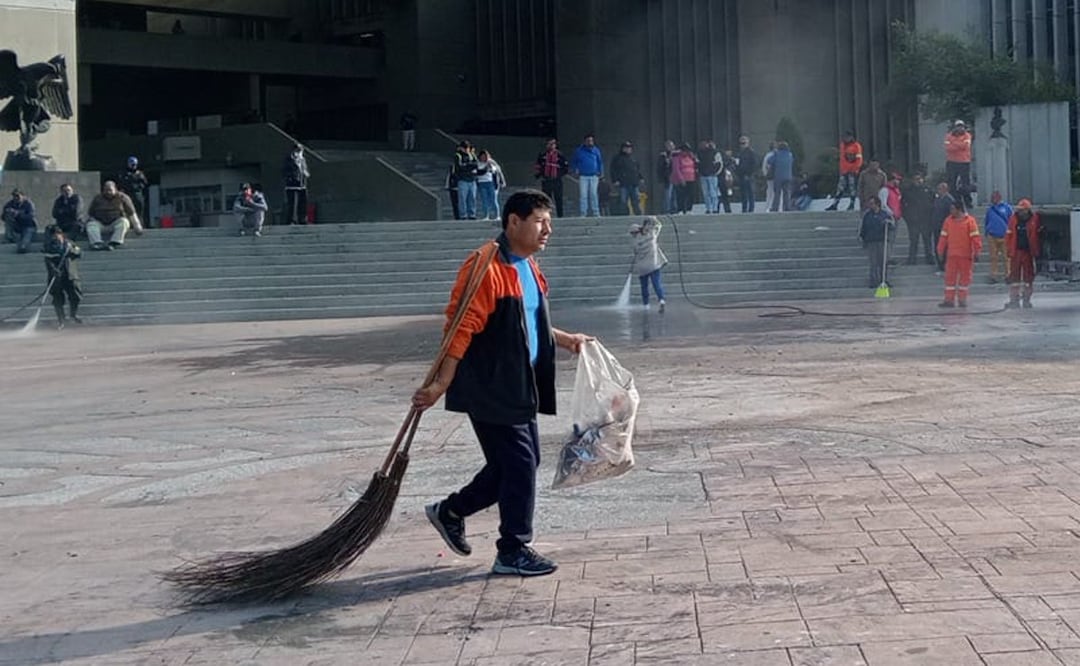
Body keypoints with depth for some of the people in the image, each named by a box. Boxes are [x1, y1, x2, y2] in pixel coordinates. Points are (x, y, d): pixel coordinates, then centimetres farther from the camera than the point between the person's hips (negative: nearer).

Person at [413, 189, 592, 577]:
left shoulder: (528, 268, 13)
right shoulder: (485, 268, -18)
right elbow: (461, 329, -23)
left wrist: (566, 340, 21)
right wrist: (441, 385, -26)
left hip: (521, 389, 10)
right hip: (490, 389, -10)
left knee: (519, 462, 15)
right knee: (519, 465, -5)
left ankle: (451, 511, 30)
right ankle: (513, 552, 9)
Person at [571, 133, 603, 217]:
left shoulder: (596, 150, 5)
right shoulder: (579, 150, 3)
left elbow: (600, 162, 12)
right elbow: (573, 162, 14)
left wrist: (600, 172, 6)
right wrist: (575, 170, 3)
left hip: (594, 176, 1)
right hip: (583, 176, -1)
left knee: (594, 194, -1)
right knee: (583, 195, -5)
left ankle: (596, 212, 5)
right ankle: (583, 213, -3)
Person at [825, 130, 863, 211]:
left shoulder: (856, 146, -6)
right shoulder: (843, 145, 12)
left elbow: (859, 159, -9)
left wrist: (856, 169, -14)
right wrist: (842, 169, 12)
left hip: (853, 170, -5)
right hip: (844, 170, 5)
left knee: (851, 186, -6)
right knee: (841, 186, 3)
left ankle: (852, 204, 4)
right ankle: (834, 204, 3)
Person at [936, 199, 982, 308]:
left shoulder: (969, 221, -7)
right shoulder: (948, 220, 5)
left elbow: (975, 237, -8)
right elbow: (944, 236, 10)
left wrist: (976, 252, -12)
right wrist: (940, 251, 10)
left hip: (966, 255, -3)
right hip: (951, 254, 3)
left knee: (965, 277, 5)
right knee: (950, 277, 1)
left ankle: (962, 299, 14)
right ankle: (949, 300, 5)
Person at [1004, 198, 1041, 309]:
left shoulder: (1035, 219, -4)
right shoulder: (1013, 219, 3)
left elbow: (1039, 236, -4)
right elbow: (1008, 235, 4)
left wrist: (1037, 251, -10)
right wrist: (1009, 250, -1)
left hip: (1029, 252, -2)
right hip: (1016, 252, 2)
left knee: (1028, 276, 6)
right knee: (1014, 275, 2)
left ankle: (1027, 300, 15)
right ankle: (1014, 300, 6)